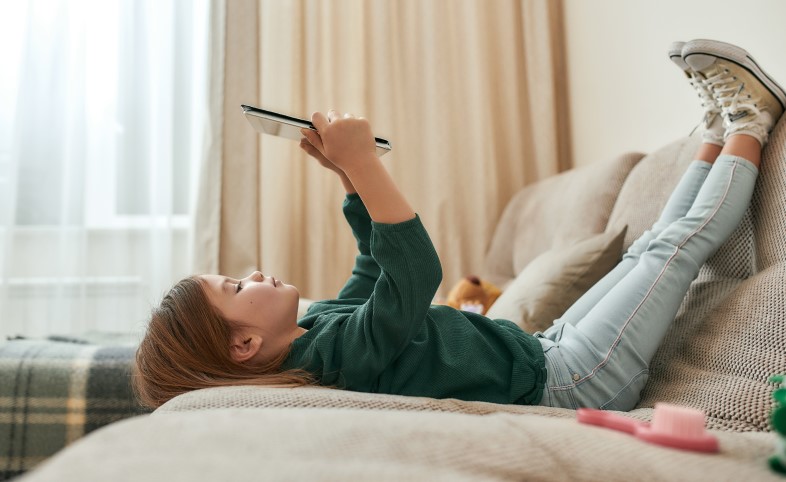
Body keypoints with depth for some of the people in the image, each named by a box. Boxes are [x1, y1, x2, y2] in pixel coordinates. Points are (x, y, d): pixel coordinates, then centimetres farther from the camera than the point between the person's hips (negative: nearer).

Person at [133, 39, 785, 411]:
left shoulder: (315, 329, -1)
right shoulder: (338, 352, -31)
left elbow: (376, 266, 10)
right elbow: (416, 271, -42)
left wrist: (349, 172, 1)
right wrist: (360, 161, -39)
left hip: (541, 351, 8)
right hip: (571, 383, -8)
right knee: (683, 239, -1)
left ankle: (722, 131, 34)